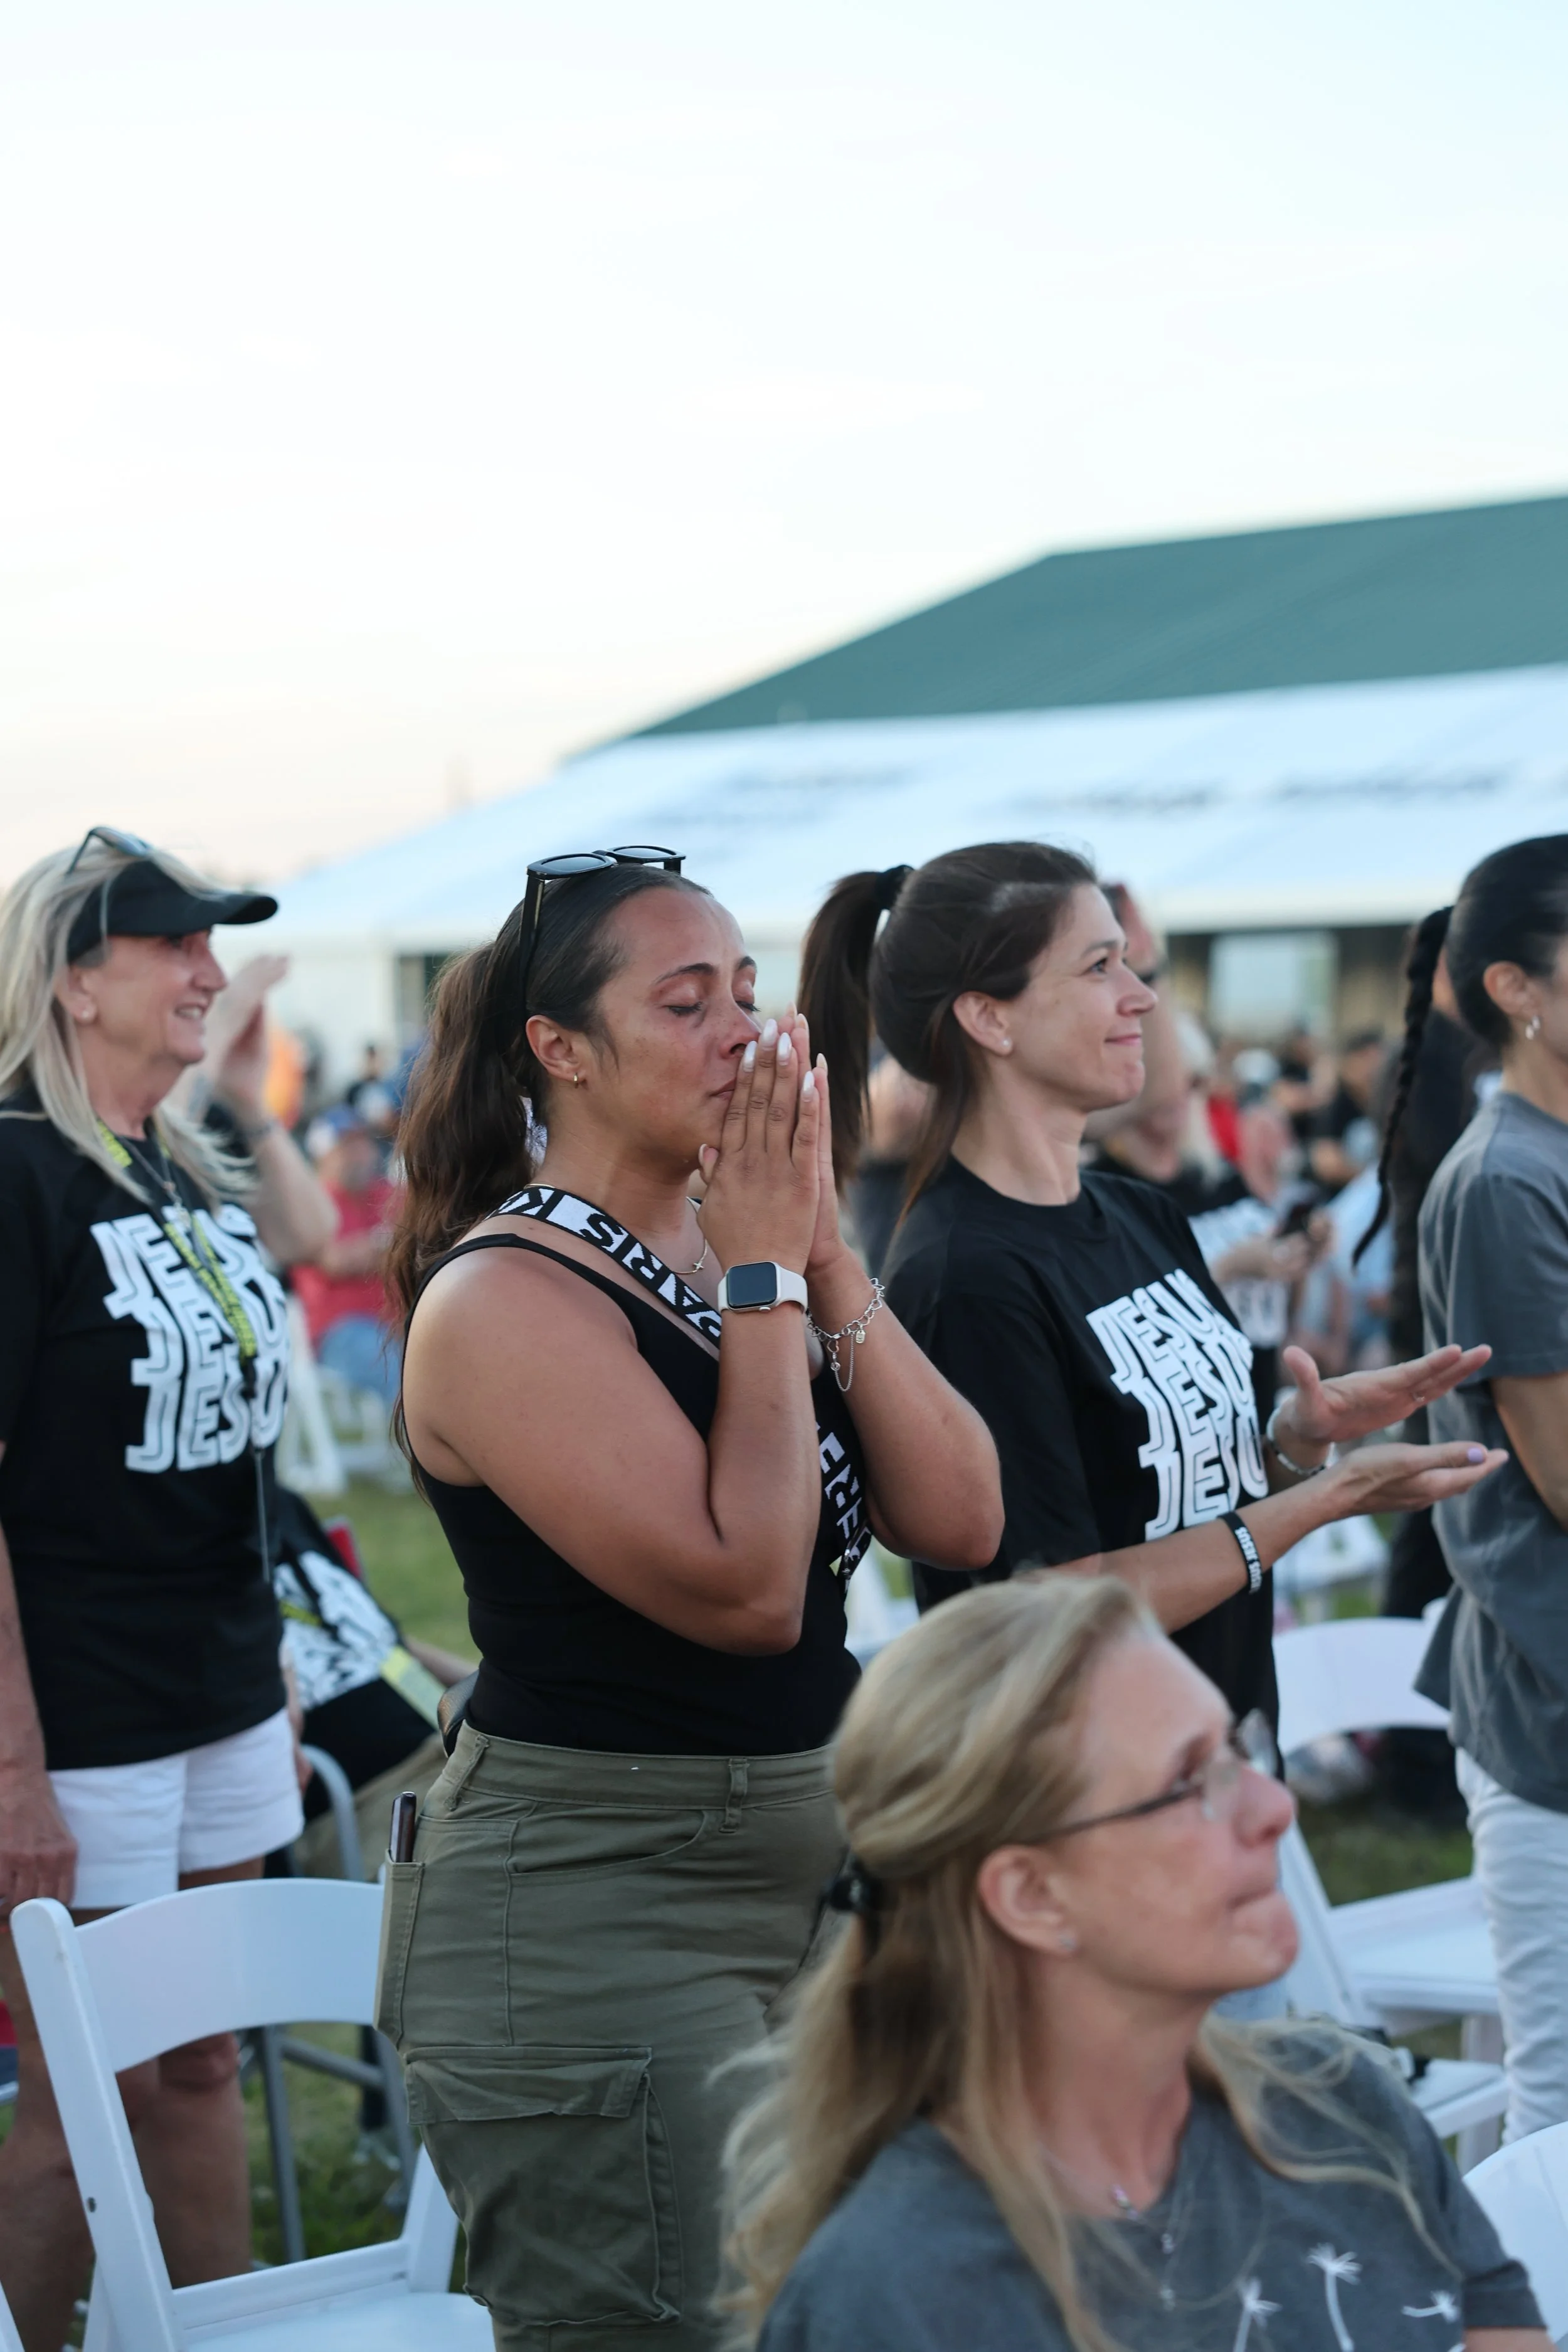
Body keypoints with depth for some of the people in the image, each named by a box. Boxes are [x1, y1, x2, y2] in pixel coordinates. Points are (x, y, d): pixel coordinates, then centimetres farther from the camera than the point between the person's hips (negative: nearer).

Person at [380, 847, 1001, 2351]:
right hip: (588, 1916, -8)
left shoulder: (748, 1255, 8)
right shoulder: (505, 1298, -16)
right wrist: (766, 1272, -16)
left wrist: (825, 1256, -8)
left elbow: (958, 1523, -1)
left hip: (798, 1866, 8)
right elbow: (744, 1586, -24)